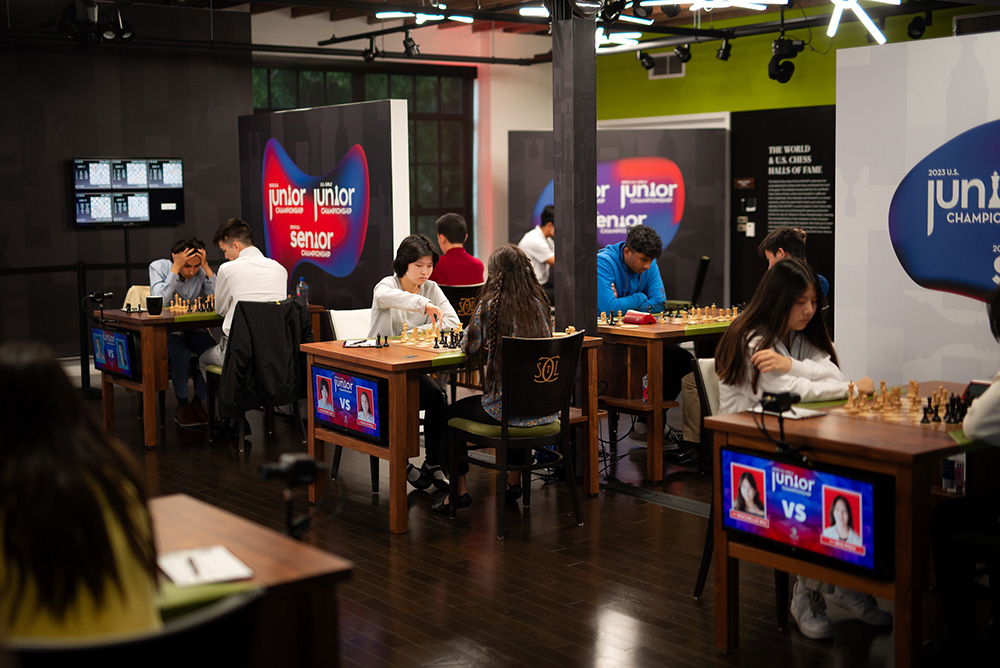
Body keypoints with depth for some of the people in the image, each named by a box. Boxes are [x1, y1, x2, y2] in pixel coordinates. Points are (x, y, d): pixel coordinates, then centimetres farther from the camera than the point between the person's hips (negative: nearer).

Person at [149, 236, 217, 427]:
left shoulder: (202, 271, -3)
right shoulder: (158, 267, -9)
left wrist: (206, 267, -19)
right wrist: (176, 268, -27)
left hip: (192, 330, 3)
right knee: (181, 354, -32)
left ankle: (198, 402, -5)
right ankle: (182, 405, -11)